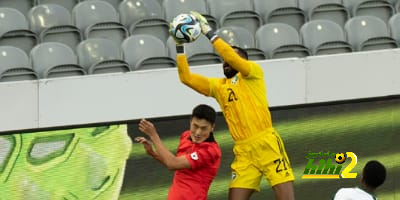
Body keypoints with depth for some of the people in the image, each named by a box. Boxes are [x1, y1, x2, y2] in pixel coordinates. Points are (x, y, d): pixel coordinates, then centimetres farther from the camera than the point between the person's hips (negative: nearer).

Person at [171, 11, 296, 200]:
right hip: (243, 151, 5)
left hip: (267, 144, -5)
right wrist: (179, 47, 5)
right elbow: (186, 77, 14)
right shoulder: (217, 85, 18)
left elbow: (232, 57, -14)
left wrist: (209, 32, -11)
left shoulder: (253, 73, 4)